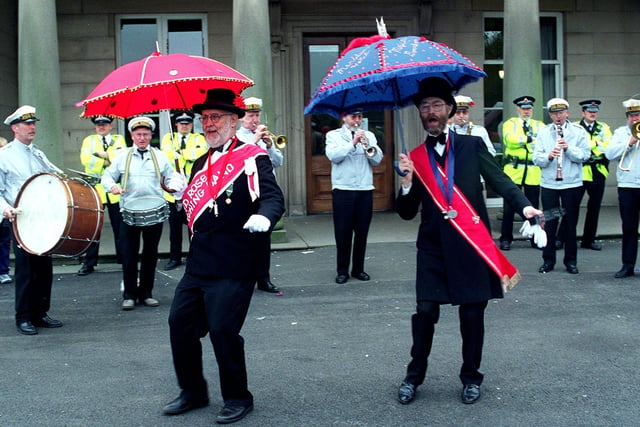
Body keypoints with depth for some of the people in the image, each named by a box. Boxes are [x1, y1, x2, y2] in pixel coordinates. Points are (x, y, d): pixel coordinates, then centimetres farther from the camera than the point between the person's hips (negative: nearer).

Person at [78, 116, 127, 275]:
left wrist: (102, 154, -12)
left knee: (119, 227, 5)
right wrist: (108, 160, -11)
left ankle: (124, 259, 15)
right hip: (95, 189, 0)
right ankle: (89, 263, 6)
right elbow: (86, 159, -6)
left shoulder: (119, 139, 11)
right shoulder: (89, 140, 12)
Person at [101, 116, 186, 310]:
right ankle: (129, 294, 10)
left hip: (155, 212, 1)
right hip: (129, 213, -1)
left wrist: (173, 185, -13)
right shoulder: (122, 157, 7)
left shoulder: (160, 156, 9)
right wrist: (112, 186, -13)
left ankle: (146, 293, 19)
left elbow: (171, 176, 9)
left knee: (150, 255, 8)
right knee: (128, 255, 0)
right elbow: (107, 176, 8)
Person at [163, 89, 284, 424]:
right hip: (199, 262, 8)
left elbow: (273, 196, -19)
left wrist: (263, 217, -40)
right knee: (180, 322, 8)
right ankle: (193, 392, 27)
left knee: (222, 329, -8)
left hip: (234, 266, -7)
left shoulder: (252, 158, -6)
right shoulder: (202, 163, 18)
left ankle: (238, 397, 14)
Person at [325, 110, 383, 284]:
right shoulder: (333, 135, 6)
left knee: (362, 231, 6)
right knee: (343, 232, -1)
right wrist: (353, 143, -19)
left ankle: (358, 269, 17)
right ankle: (342, 270, 8)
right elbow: (333, 155, -11)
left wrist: (368, 146, -16)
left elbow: (377, 160, 2)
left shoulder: (369, 135, 12)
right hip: (342, 190, -3)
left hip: (365, 190, 3)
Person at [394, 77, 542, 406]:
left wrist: (524, 206, -22)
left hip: (472, 243, -1)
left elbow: (499, 180, -5)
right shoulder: (415, 157, 8)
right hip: (433, 246, 1)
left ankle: (471, 377, 25)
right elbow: (407, 212, 6)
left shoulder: (472, 145, 6)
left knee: (472, 312, 6)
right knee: (425, 311, -2)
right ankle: (414, 376, 17)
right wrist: (407, 182, -13)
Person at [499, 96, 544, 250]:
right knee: (509, 207, -1)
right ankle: (506, 239, 6)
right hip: (513, 170, -2)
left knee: (533, 207, 6)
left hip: (533, 172, 2)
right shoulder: (509, 124, 8)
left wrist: (521, 140, -13)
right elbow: (510, 139, -12)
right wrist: (530, 138, -11)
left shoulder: (539, 125, 15)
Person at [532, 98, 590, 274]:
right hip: (548, 184, 1)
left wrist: (568, 148, -19)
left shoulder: (579, 131, 3)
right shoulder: (543, 132, 7)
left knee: (571, 223, 6)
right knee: (549, 223, 3)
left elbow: (585, 156, -4)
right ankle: (548, 260, 14)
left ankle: (571, 261, 17)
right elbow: (536, 159, 0)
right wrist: (548, 156, -20)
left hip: (572, 184, -1)